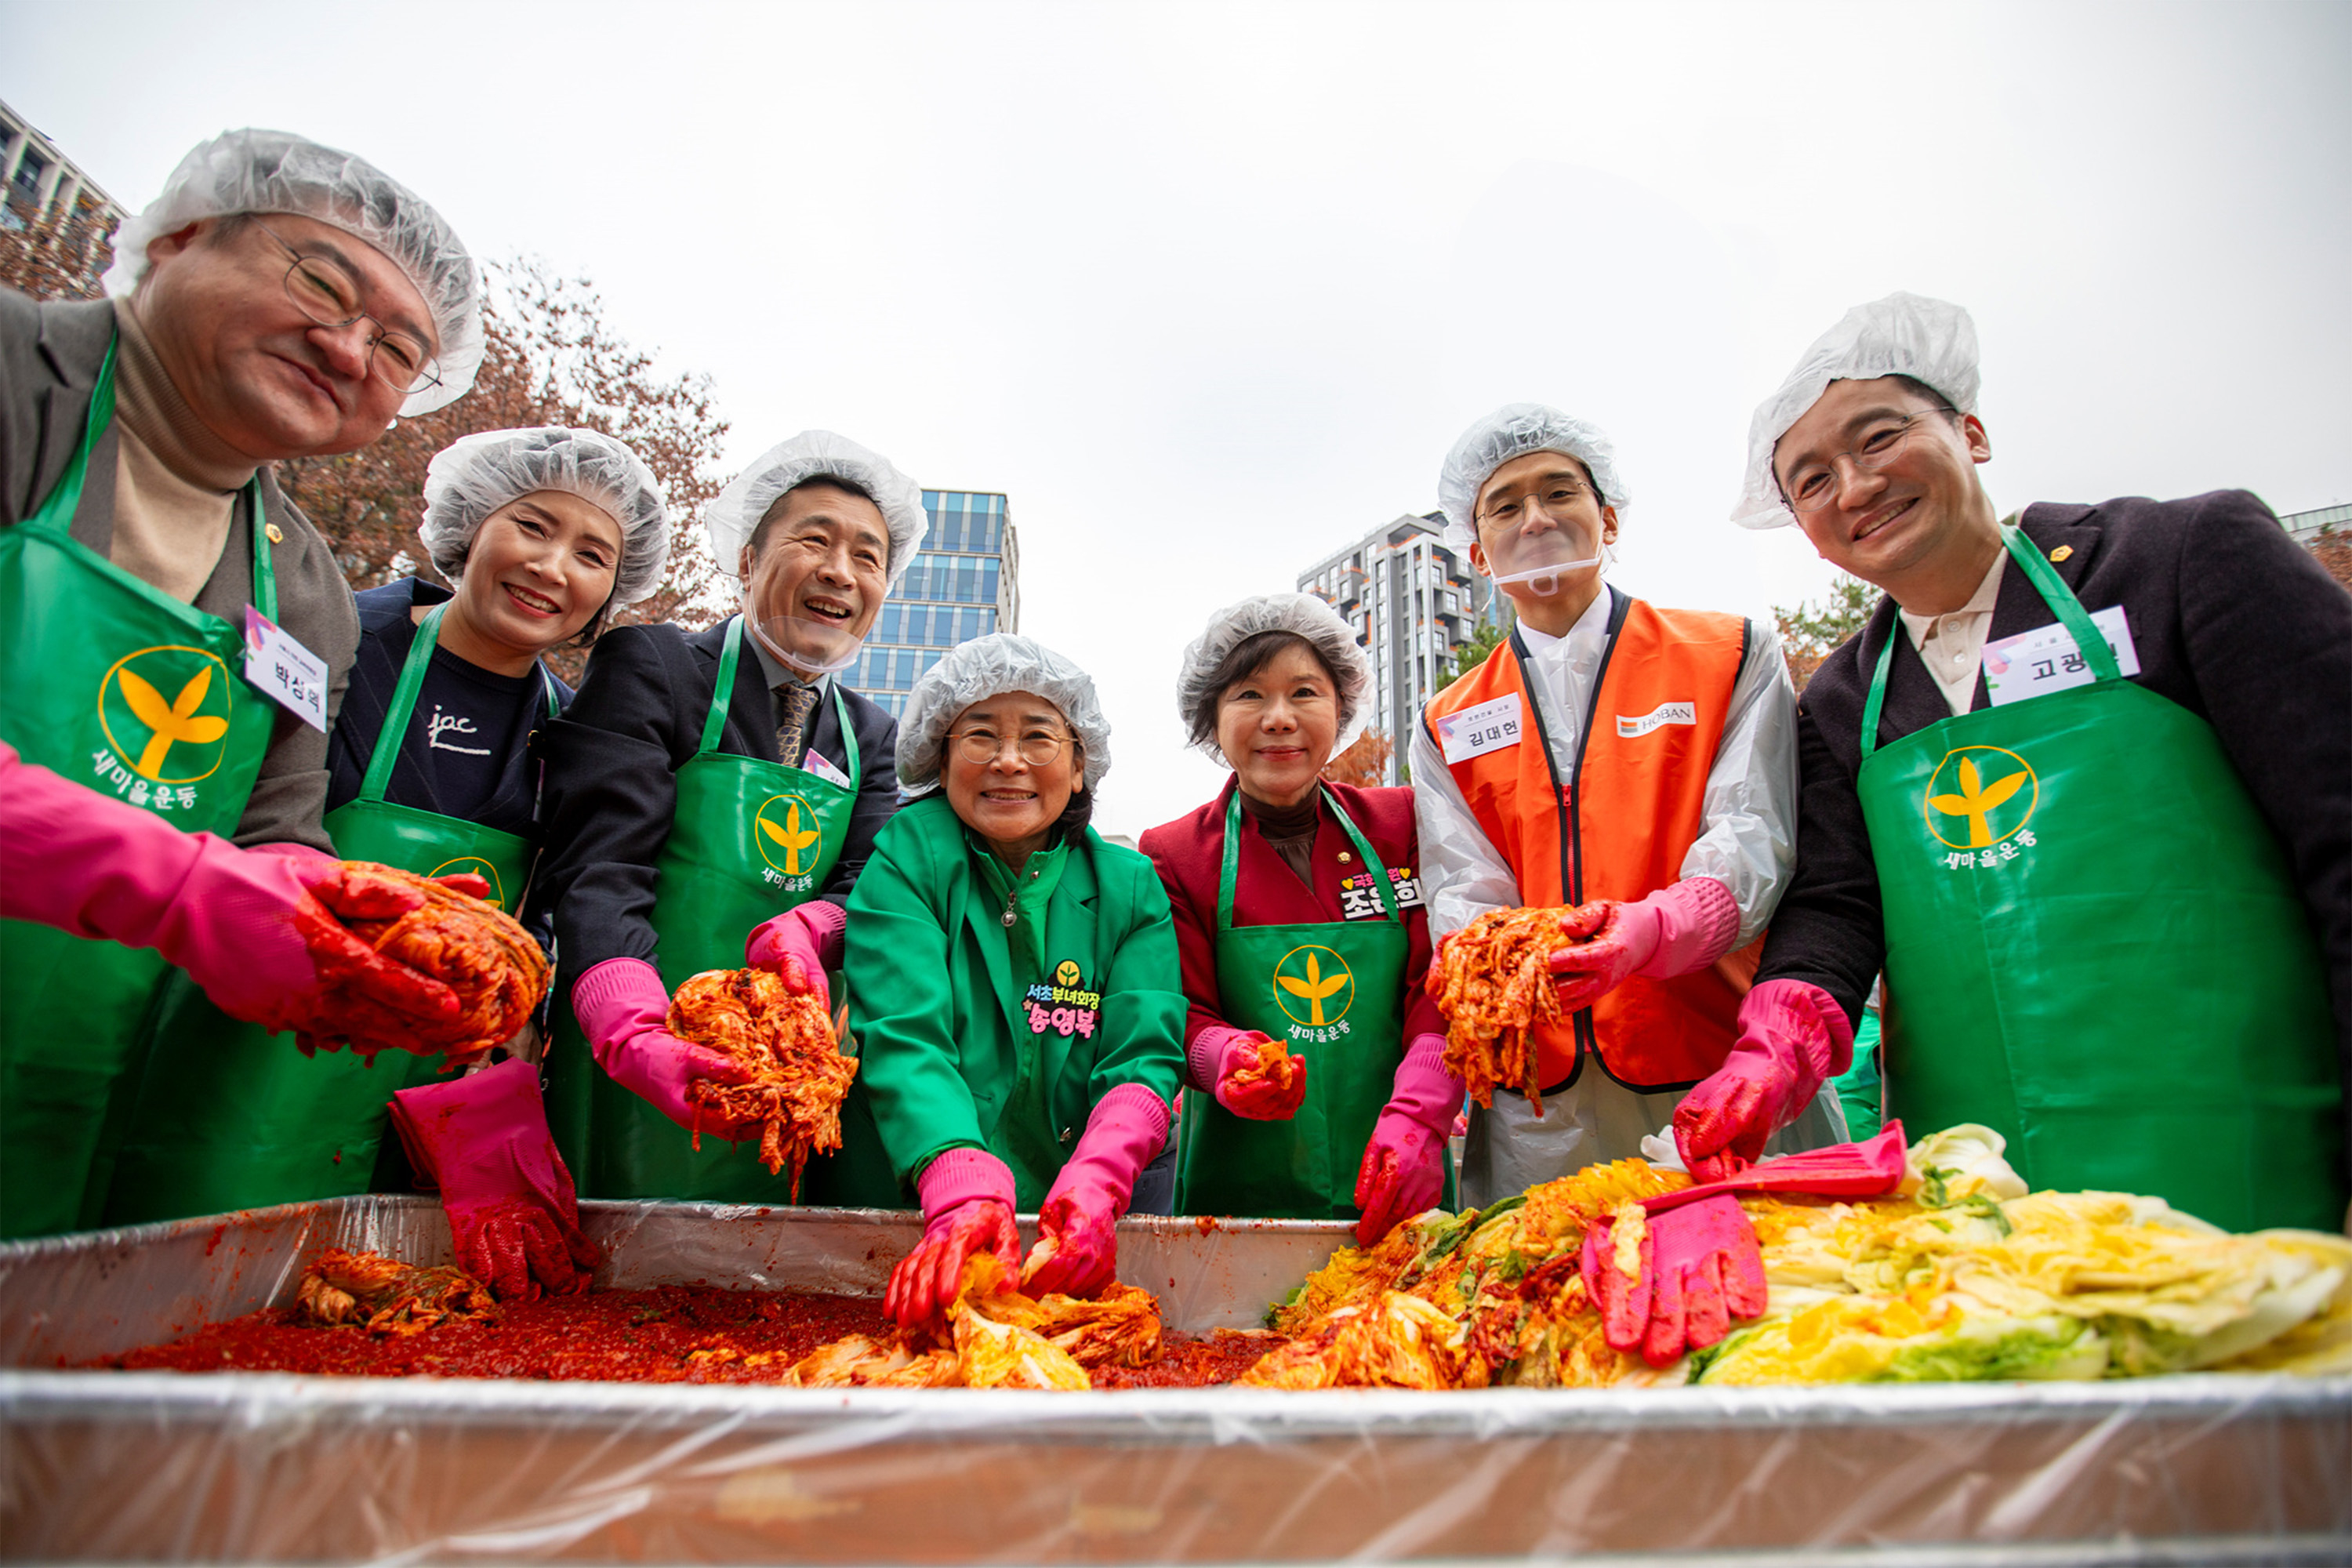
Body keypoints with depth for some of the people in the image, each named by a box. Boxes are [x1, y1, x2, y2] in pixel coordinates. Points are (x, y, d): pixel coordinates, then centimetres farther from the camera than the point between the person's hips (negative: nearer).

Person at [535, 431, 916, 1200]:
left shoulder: (873, 739, 13)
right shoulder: (649, 667, -3)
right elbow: (596, 871, -14)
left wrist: (800, 934, -22)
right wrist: (639, 1040, -31)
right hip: (627, 1081, -4)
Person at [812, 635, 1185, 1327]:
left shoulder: (1130, 888, 4)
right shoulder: (907, 858, -3)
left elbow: (1144, 1057, -6)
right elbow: (903, 1037, -15)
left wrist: (1095, 1187, -25)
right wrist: (965, 1191, -31)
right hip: (902, 1213, -1)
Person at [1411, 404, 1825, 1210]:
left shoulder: (1733, 657, 9)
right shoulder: (1446, 728, 15)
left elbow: (1755, 841, -3)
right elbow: (1461, 892, 5)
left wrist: (1649, 929, -24)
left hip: (1721, 1081, -1)